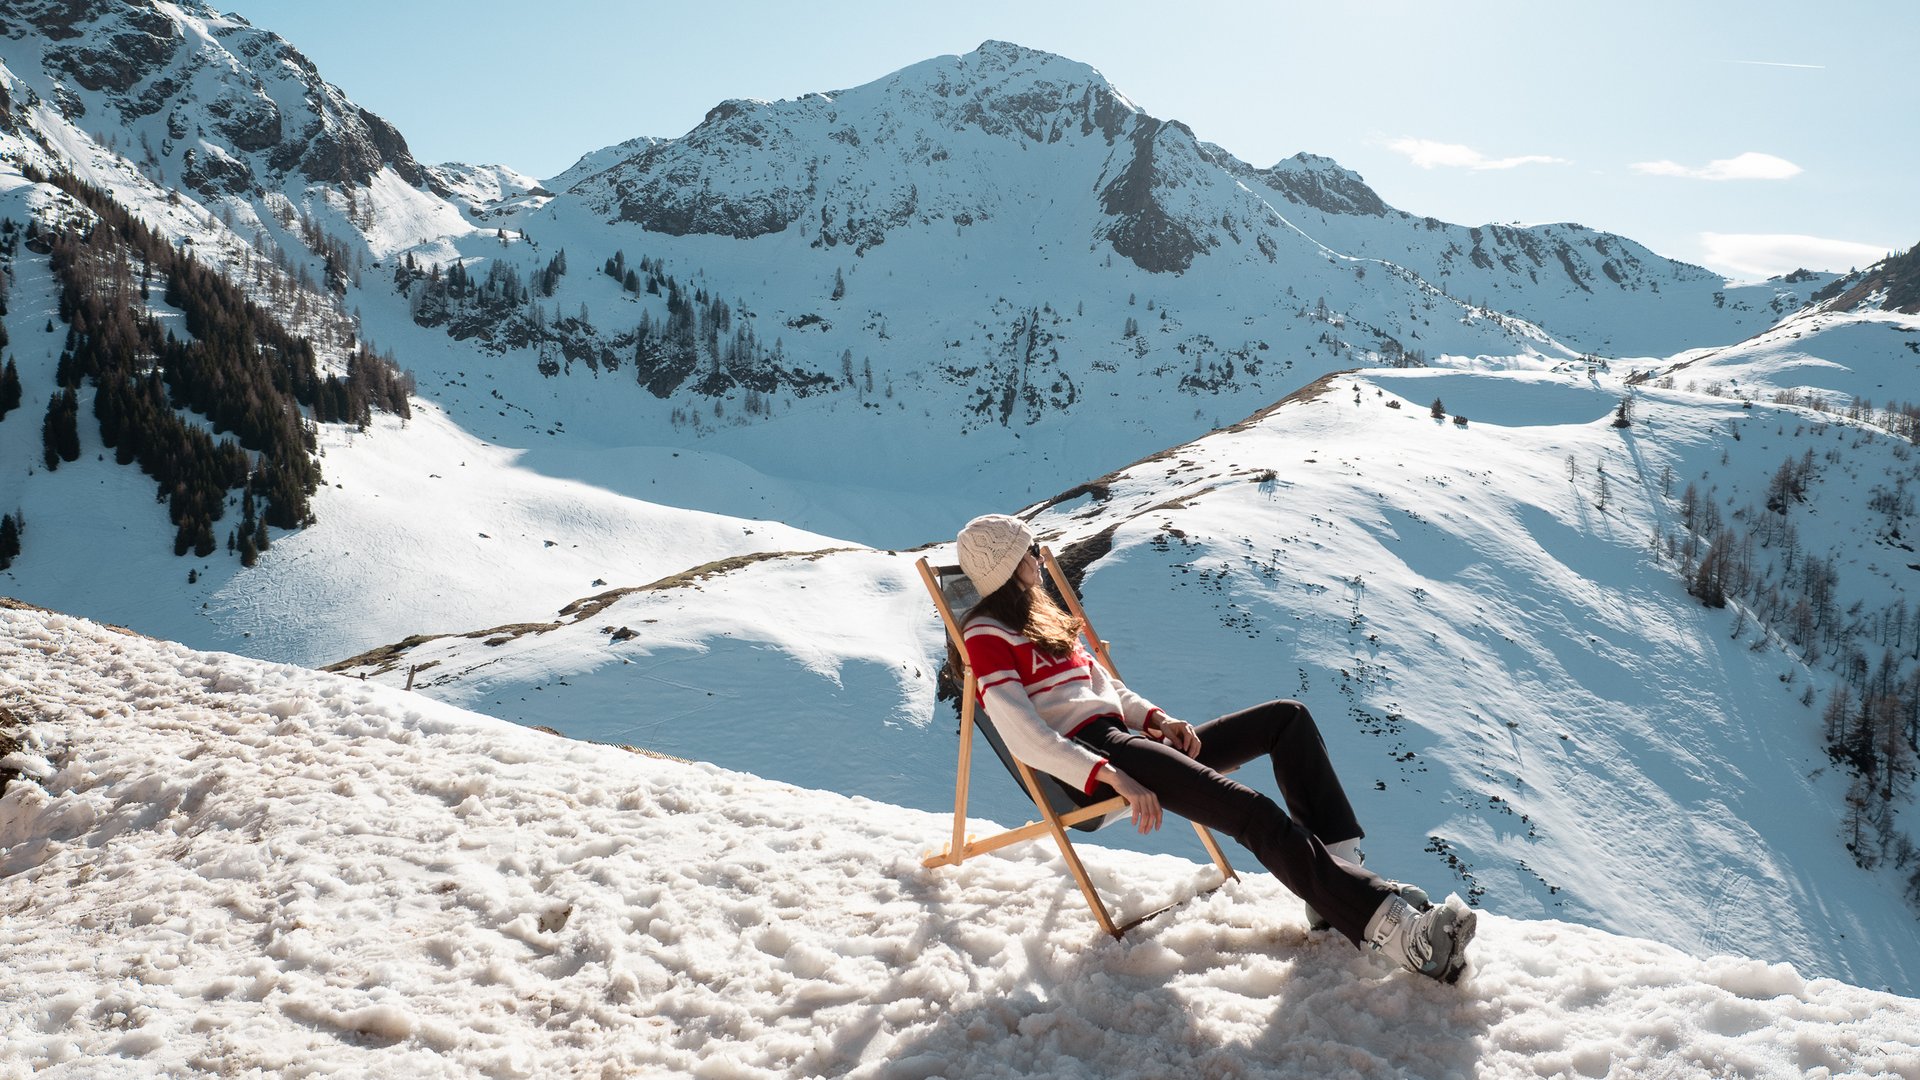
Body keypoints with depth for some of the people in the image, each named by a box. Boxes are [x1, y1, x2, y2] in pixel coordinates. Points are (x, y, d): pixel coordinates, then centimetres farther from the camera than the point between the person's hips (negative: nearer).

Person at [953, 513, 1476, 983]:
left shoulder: (1042, 617, 26)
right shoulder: (987, 634, -2)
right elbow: (1024, 737, -15)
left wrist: (1157, 719, 5)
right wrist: (1109, 775, -25)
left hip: (1125, 738, 10)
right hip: (1087, 753, -10)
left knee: (1288, 717, 1)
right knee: (1250, 810, -29)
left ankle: (1336, 880, -14)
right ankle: (1381, 920, -35)